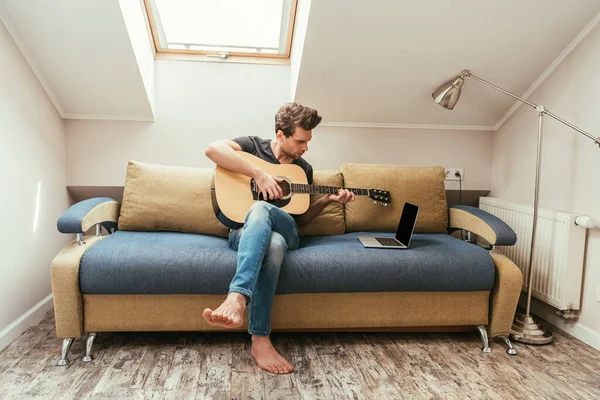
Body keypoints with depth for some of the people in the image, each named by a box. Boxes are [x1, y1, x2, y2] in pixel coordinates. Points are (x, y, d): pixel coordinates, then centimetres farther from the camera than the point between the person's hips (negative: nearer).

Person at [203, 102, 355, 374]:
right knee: (272, 245, -42)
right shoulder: (253, 145, 7)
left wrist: (328, 200, 7)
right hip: (243, 231, -2)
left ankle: (237, 298, -56)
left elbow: (300, 219, 22)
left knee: (259, 209, -38)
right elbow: (213, 149, -15)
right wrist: (259, 174, -20)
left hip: (285, 230, 2)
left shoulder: (304, 169, 18)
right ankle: (260, 339, -46)